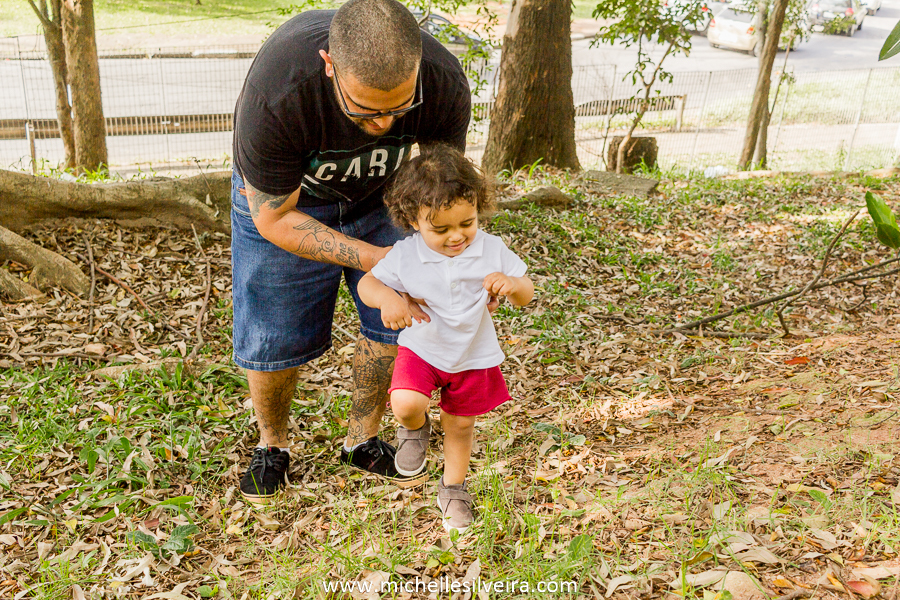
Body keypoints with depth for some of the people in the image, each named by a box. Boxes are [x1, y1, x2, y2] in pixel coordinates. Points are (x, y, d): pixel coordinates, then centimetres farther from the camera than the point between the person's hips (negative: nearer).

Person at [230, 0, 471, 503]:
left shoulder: (445, 84, -32)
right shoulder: (274, 96, -41)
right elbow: (274, 219, -28)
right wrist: (375, 259, -36)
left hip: (380, 193, 3)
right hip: (284, 195, -2)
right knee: (272, 336, -1)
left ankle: (362, 440, 26)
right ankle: (272, 444, 28)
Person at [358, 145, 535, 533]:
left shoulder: (491, 250, -16)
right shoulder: (405, 256, -20)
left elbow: (526, 297, -7)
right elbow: (367, 283, -8)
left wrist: (512, 285, -32)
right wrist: (388, 298, -31)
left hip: (473, 356, 2)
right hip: (421, 349, -1)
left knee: (460, 426, 15)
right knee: (406, 404, -26)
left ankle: (453, 488, 43)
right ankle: (415, 429, 13)